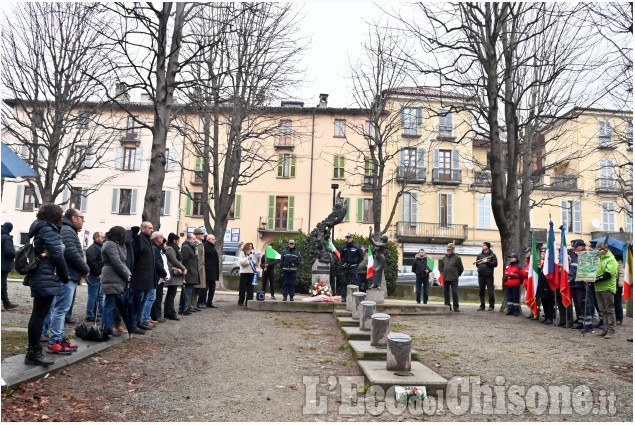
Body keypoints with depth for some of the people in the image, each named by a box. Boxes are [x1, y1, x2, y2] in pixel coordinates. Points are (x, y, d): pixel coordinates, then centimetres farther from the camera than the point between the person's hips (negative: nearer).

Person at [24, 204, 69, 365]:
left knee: (37, 314, 15)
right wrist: (65, 276, -7)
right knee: (40, 315, -5)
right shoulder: (48, 230, -13)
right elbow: (57, 255, -18)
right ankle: (33, 353, 0)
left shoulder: (39, 229, 17)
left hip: (38, 278, 10)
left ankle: (33, 350, 23)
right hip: (46, 279, -10)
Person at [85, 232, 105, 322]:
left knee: (100, 297, 15)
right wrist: (98, 273, -19)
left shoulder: (100, 247, 17)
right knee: (93, 297, -3)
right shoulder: (92, 248, -14)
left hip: (100, 276, 10)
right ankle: (90, 316, 4)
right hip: (94, 276, -10)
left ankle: (103, 313, 22)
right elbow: (91, 262, -24)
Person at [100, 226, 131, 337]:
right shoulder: (111, 245, -13)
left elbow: (121, 262, 16)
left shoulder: (114, 244, 20)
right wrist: (127, 275, -9)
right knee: (110, 304, -6)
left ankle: (107, 327, 19)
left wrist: (128, 273, 3)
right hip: (112, 279, -11)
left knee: (109, 304, 13)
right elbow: (117, 263, -18)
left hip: (114, 279, 11)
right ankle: (107, 329, -2)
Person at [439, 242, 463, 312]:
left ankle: (456, 307, 0)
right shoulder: (444, 258, 14)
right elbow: (441, 267, 22)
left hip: (454, 279, -5)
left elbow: (461, 268, 6)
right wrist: (442, 273, 10)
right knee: (446, 293, 8)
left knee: (455, 293, -5)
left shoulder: (457, 258, 1)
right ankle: (447, 306, 16)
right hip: (445, 279, 5)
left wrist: (457, 275, 7)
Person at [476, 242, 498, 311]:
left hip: (489, 276, -5)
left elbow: (495, 264, -8)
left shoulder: (492, 255, 1)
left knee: (490, 292, -4)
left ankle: (491, 306, 5)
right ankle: (482, 306, 15)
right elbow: (477, 263, 23)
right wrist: (478, 267, 5)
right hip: (481, 275, 5)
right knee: (481, 291, 7)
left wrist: (487, 262, -14)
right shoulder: (479, 255, 14)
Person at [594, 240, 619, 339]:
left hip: (608, 288, -8)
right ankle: (607, 329, 18)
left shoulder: (611, 260, -8)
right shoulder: (599, 259, 18)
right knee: (603, 310, 11)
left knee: (610, 310, -3)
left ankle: (611, 330, 1)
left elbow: (608, 274, -19)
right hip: (599, 288, 8)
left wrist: (595, 279, -20)